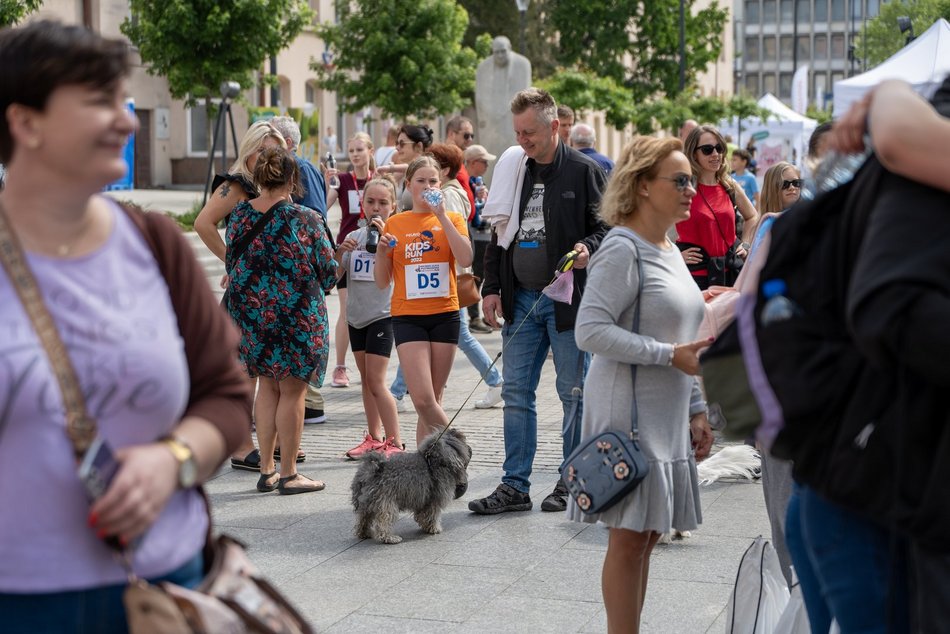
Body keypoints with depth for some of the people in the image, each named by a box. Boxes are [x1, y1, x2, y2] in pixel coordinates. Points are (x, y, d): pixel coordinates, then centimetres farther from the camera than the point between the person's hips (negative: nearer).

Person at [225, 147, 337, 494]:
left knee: (267, 387, 15)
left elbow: (231, 262, 10)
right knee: (292, 391, 4)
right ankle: (288, 475, 10)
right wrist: (319, 286, 15)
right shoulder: (305, 219, -13)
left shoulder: (239, 214, 0)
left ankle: (266, 470, 19)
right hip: (297, 314, -5)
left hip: (251, 311, 5)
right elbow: (328, 270, -7)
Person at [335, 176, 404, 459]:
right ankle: (373, 438, 21)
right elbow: (336, 275, 6)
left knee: (376, 382, -9)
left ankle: (394, 442, -2)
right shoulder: (354, 237, 8)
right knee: (366, 380, 12)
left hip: (382, 315, -6)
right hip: (356, 315, 6)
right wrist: (340, 253, -13)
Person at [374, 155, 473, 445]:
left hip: (444, 315, 0)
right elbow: (382, 282, 9)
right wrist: (381, 250, -9)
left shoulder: (452, 219, 6)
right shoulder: (394, 224, 7)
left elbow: (466, 259, -15)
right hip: (407, 317, 0)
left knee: (432, 401, 4)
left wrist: (442, 216, -14)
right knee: (423, 400, -13)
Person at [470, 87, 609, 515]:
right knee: (516, 393, 6)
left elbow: (608, 226, -4)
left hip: (568, 298, -5)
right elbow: (499, 235, 17)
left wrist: (588, 248, -24)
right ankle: (515, 486, 12)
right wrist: (492, 287, 10)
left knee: (573, 393, 4)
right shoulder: (515, 171, 11)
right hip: (521, 300, 6)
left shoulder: (584, 171, -5)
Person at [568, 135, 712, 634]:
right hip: (629, 411, -9)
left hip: (667, 415, 9)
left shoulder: (669, 250, 15)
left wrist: (696, 410, 16)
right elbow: (590, 331, -21)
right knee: (630, 536, -3)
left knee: (647, 534, 12)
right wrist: (671, 355, -22)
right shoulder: (623, 248, -13)